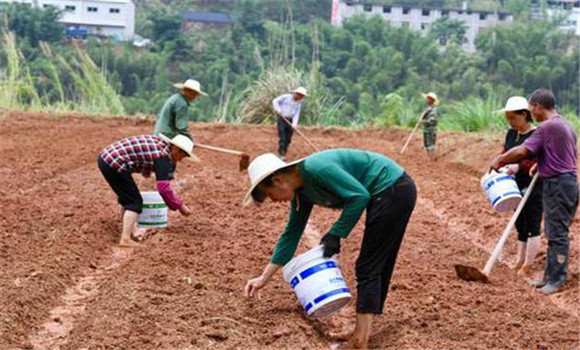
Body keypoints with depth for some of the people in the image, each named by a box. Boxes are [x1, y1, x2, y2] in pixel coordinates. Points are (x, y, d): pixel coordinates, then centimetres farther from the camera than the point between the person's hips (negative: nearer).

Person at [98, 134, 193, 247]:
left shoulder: (161, 141, 12)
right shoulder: (163, 157, -14)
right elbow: (163, 188, -21)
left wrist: (146, 170, 52)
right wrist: (179, 206, -13)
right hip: (114, 165, -10)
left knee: (126, 197, 26)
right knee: (134, 201, -4)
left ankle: (128, 228, 39)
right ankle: (125, 239, -10)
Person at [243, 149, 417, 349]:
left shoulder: (315, 168, -21)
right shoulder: (302, 192, 7)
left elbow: (360, 196, -23)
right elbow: (291, 234, 14)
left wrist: (335, 234, -16)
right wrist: (264, 278, 14)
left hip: (394, 189, -9)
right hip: (391, 194, 9)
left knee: (368, 267, -6)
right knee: (379, 266, 14)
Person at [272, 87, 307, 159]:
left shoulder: (299, 104, 8)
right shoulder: (286, 97, -5)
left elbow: (296, 114, -1)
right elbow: (275, 101, -3)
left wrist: (294, 124, -16)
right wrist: (278, 110, -16)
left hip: (290, 121, 5)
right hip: (281, 119, -5)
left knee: (288, 139, 4)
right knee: (282, 138, -12)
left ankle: (283, 153, 15)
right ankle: (280, 154, -11)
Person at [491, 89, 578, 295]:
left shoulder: (547, 127, -16)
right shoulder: (566, 125, 16)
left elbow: (522, 151, -18)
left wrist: (499, 161, -5)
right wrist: (541, 164, 24)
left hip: (557, 184, -10)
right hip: (569, 182, 10)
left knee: (557, 233, -5)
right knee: (554, 232, 14)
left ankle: (557, 279, -1)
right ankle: (550, 276, 20)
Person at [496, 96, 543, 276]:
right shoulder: (511, 134, 8)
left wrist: (519, 166, -28)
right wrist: (501, 168, -2)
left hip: (534, 188, -8)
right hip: (517, 188, 8)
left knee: (532, 226, -3)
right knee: (520, 225, 14)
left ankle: (527, 267, 1)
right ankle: (520, 262, 22)